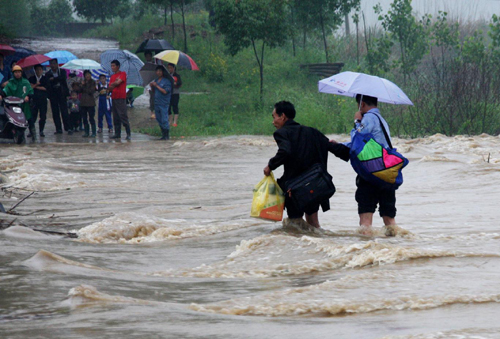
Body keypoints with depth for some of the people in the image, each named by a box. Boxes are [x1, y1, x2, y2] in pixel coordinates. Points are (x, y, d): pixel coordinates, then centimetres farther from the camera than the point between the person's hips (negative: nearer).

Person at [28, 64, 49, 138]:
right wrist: (36, 84, -11)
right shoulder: (31, 79, 12)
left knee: (43, 116, -1)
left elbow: (45, 88, -2)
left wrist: (35, 87, -1)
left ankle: (41, 131, 10)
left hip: (43, 100, 0)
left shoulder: (45, 79, 10)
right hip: (34, 100, 0)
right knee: (32, 116, -7)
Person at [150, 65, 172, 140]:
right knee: (159, 120, 9)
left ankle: (166, 135, 0)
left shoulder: (166, 81, -6)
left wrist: (156, 86, -14)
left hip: (164, 104, -7)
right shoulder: (156, 81, 17)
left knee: (164, 120, -7)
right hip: (156, 103, 7)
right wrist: (152, 87, 2)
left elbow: (165, 91, -17)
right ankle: (163, 134, 17)